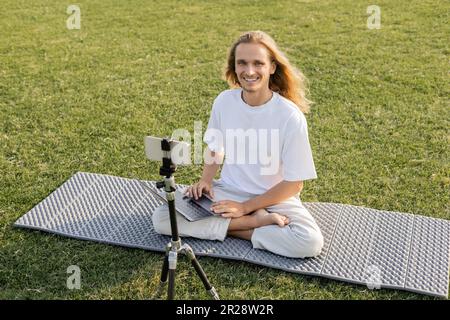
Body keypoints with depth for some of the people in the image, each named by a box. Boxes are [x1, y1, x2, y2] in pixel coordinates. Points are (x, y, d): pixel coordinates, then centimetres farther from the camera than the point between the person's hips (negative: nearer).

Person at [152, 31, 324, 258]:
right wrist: (206, 180, -7)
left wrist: (245, 207, -14)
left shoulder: (291, 116, -19)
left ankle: (230, 227, -11)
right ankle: (256, 221, -13)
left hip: (275, 198, -3)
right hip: (226, 191, 4)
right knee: (161, 218, -17)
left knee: (310, 243, -31)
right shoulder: (224, 101, -8)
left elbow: (294, 184, -13)